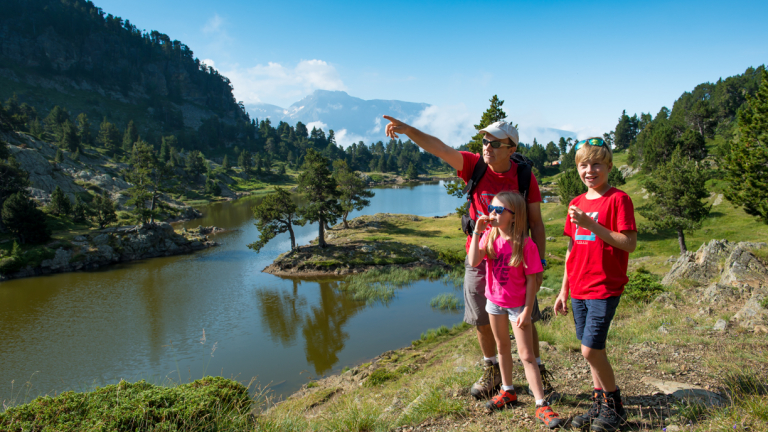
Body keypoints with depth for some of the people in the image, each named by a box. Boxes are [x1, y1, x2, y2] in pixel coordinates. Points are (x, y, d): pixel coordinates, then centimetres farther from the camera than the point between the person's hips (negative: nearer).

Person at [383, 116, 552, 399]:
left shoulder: (525, 177, -7)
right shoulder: (475, 166, -5)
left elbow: (536, 222, -2)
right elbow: (439, 148, -17)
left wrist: (539, 262, -6)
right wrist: (408, 130, -32)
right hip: (478, 258, 2)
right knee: (482, 320, 13)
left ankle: (538, 370, 32)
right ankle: (492, 372, 34)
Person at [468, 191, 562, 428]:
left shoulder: (525, 244, -20)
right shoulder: (489, 237, -6)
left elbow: (531, 280, -16)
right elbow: (473, 262, -20)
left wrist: (527, 310, -16)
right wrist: (476, 233, -24)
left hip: (517, 305, -5)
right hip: (494, 302, 5)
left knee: (526, 355, -2)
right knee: (502, 347, 20)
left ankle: (541, 405, 7)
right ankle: (507, 391, 37)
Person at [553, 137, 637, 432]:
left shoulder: (618, 199, -8)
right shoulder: (576, 203, 11)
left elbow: (629, 243, -16)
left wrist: (590, 224, -23)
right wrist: (564, 291, 15)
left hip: (604, 288, -6)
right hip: (579, 290, 6)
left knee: (591, 350, -7)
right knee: (591, 350, 12)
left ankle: (615, 407, 14)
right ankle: (600, 404, 27)